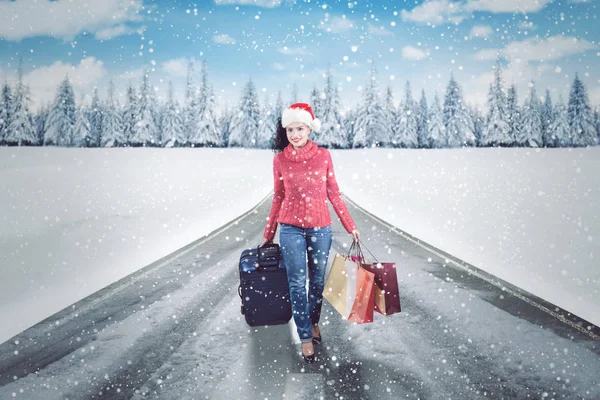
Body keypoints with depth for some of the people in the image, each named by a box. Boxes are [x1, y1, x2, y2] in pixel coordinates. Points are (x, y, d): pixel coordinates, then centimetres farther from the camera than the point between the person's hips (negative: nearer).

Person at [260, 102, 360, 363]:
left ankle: (314, 322, 35)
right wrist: (269, 234, 12)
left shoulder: (323, 156, -1)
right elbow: (278, 198, 7)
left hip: (320, 227, 1)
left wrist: (350, 226, 4)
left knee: (318, 280, 11)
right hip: (291, 228, 0)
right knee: (297, 283, 1)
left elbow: (334, 193, 4)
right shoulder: (280, 159, 0)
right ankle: (306, 337, 12)